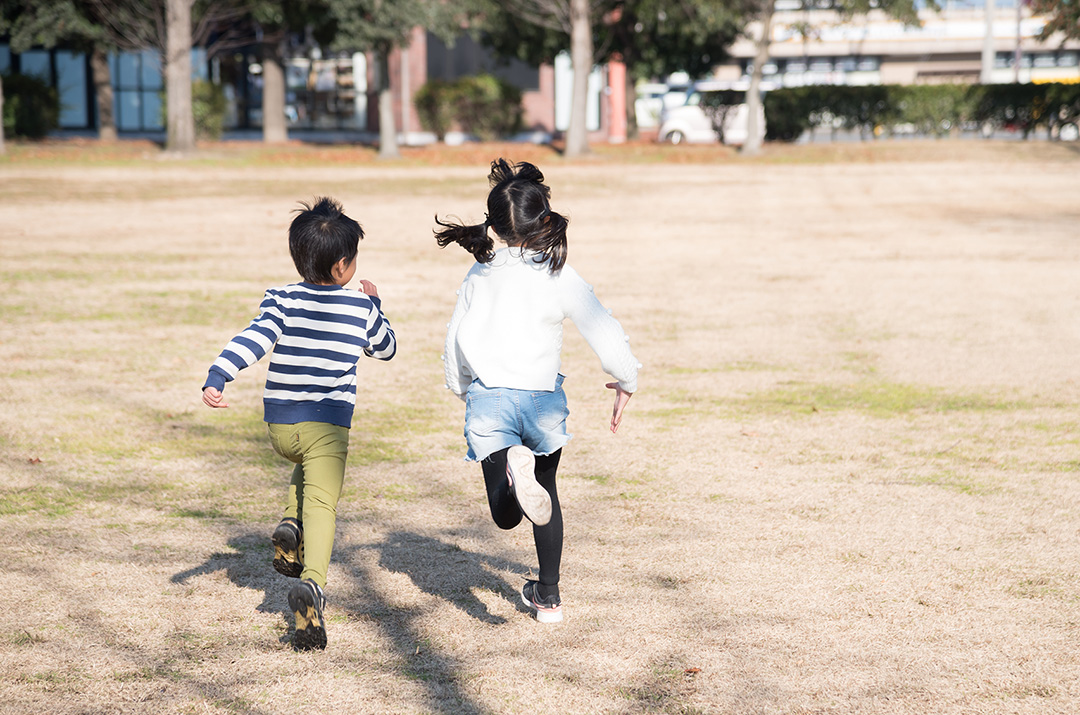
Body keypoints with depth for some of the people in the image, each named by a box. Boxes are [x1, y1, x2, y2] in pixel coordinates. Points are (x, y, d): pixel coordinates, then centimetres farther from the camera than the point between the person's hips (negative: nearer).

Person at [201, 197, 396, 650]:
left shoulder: (282, 301, -1)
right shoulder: (360, 308, 1)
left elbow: (253, 340, -17)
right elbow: (386, 349, 19)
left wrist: (216, 379, -24)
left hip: (278, 423, 3)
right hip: (329, 422, -3)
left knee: (308, 465, 34)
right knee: (322, 503, -7)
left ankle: (290, 525, 10)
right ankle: (312, 582, -32)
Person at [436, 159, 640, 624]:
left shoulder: (478, 278, 3)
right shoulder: (559, 277, -5)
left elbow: (456, 344, 10)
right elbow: (605, 333, -7)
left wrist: (464, 393, 27)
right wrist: (625, 382, 9)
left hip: (488, 398, 0)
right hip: (543, 399, 0)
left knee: (505, 514, -5)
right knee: (546, 494, 23)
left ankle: (514, 467, -40)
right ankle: (548, 596, 25)